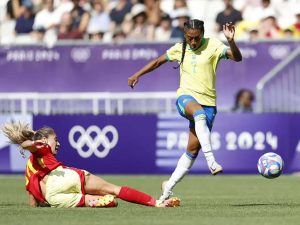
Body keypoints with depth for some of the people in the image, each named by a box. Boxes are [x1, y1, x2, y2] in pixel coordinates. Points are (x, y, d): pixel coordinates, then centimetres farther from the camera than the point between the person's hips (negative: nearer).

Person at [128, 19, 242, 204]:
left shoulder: (213, 46, -2)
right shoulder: (180, 49, 9)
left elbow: (237, 57, -15)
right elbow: (158, 62, 25)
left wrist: (231, 41, -33)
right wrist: (137, 75, 25)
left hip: (207, 102, 0)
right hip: (186, 97, 0)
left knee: (193, 147, -3)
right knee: (199, 114, -38)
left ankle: (169, 187, 11)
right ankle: (211, 161, -50)